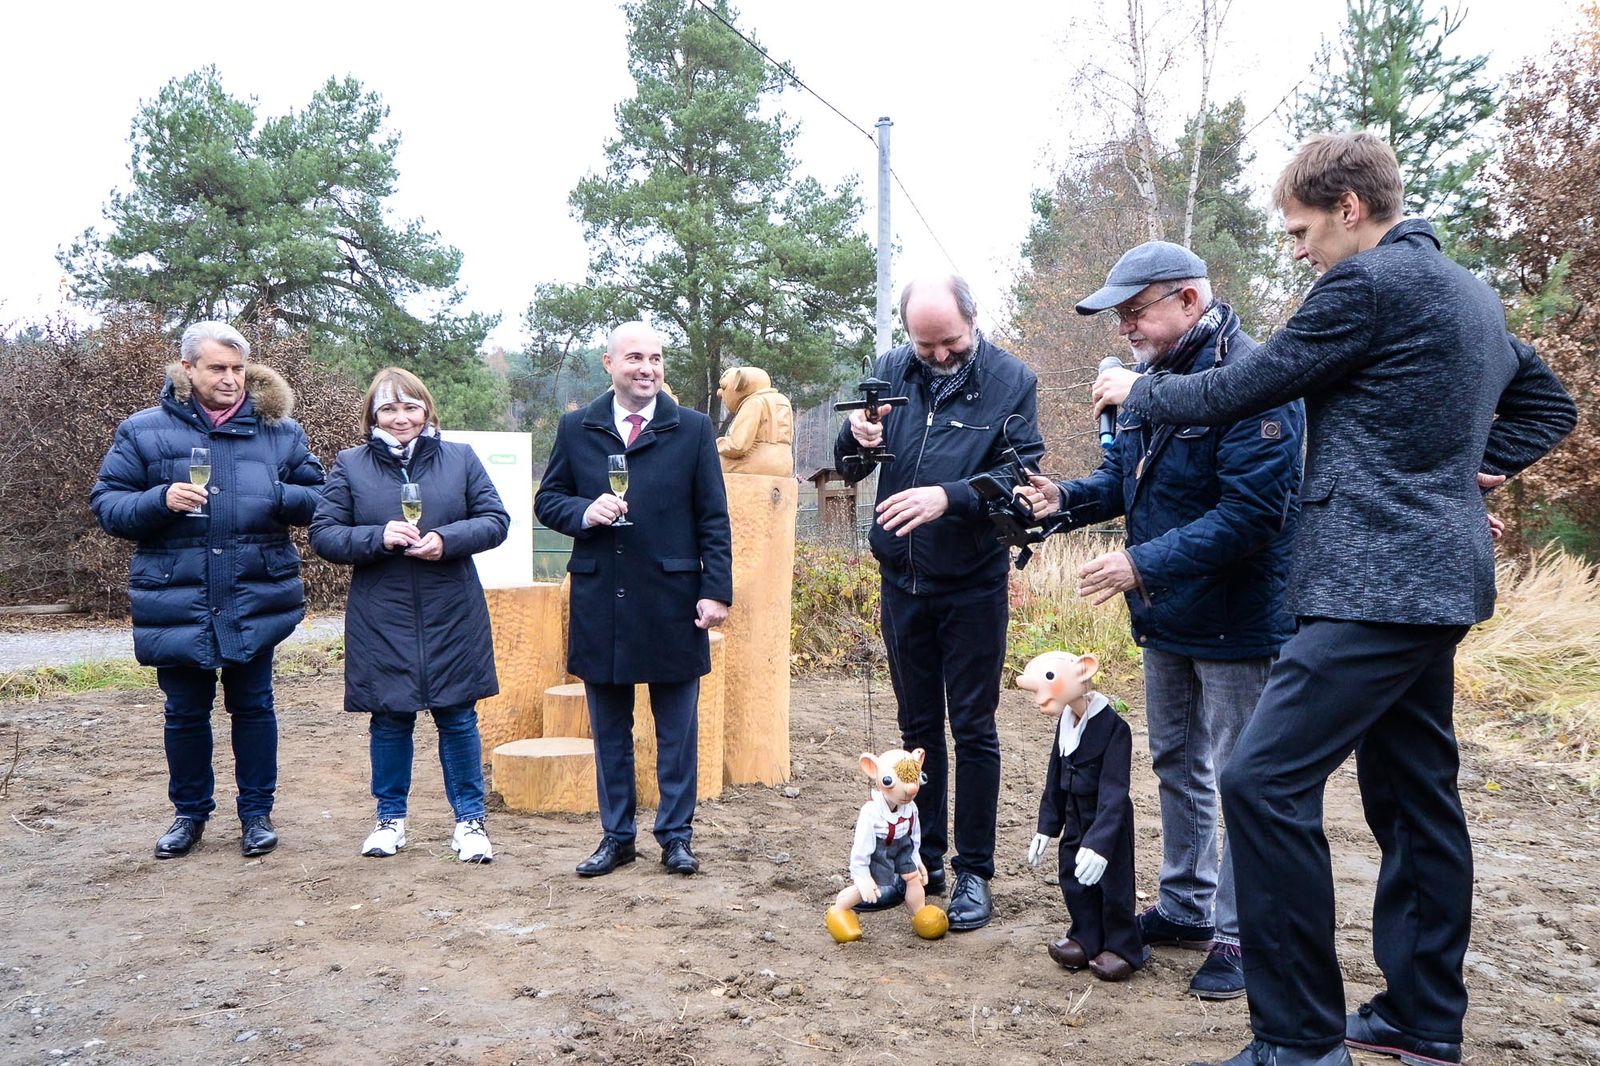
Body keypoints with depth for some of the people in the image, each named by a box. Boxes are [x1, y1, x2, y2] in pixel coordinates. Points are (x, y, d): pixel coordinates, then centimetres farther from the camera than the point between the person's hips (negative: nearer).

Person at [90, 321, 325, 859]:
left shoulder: (280, 430, 3)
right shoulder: (145, 430, 1)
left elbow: (319, 497, 6)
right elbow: (106, 503, 1)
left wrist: (277, 496, -15)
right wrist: (160, 500, -18)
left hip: (256, 598, 0)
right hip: (177, 601, 0)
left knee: (253, 706, 10)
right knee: (185, 711, 12)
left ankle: (256, 813, 24)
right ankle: (190, 813, 29)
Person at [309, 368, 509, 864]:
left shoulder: (460, 458, 5)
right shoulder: (350, 465, 4)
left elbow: (495, 519, 2)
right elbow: (323, 534, 0)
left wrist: (447, 540, -15)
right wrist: (378, 538, -16)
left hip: (452, 618, 0)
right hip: (381, 622, 0)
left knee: (458, 717, 5)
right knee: (390, 719, 9)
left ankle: (469, 819, 16)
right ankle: (391, 818, 26)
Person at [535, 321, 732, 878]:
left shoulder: (693, 429, 3)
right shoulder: (576, 429, 8)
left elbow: (713, 519, 1)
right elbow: (547, 499, 11)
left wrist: (716, 590, -7)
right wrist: (584, 512, -11)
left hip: (672, 602, -2)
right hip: (599, 602, 2)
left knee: (677, 728, 7)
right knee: (609, 728, 11)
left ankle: (676, 834, 19)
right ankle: (617, 835, 23)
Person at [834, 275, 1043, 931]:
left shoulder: (1010, 379, -7)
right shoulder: (892, 370, 2)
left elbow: (1021, 473, -14)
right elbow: (848, 470, 3)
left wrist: (950, 496, -29)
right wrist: (858, 440, -20)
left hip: (973, 586, -4)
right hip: (903, 581, 4)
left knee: (973, 729, 4)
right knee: (918, 727, 14)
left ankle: (973, 872, 16)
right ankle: (922, 860, 26)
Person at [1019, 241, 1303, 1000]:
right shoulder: (1149, 378, 7)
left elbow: (1251, 512, -28)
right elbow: (1123, 475, 15)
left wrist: (1144, 564, -30)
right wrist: (1068, 497, -6)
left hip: (1237, 621, -9)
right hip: (1166, 619, 10)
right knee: (1176, 765, 20)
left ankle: (1241, 937, 17)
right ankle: (1186, 908, 36)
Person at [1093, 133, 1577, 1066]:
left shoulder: (1370, 282, -11)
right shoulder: (1471, 292, 18)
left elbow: (1235, 394, -9)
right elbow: (1550, 405, 27)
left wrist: (1137, 390, 8)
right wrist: (1468, 467, 14)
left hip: (1381, 585, -11)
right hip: (1436, 579, 11)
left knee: (1264, 781, -13)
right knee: (1414, 793, 15)